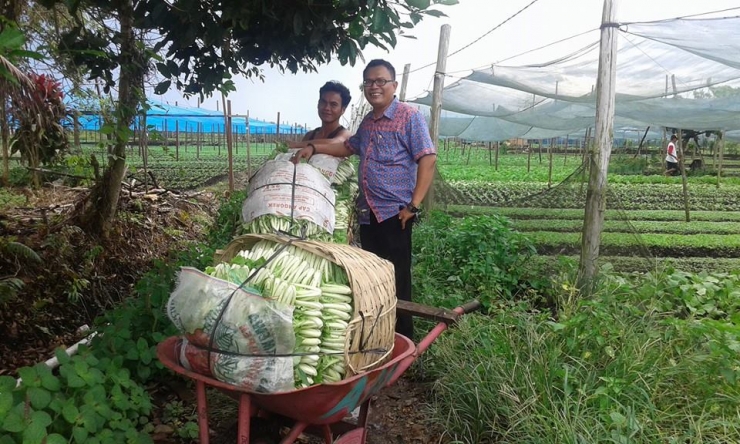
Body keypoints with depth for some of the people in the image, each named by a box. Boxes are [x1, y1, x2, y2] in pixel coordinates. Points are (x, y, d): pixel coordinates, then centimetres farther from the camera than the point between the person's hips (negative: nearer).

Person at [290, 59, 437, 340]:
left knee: (396, 278, -1)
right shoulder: (367, 122, 16)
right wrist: (314, 148, 17)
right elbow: (349, 148, 32)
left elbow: (428, 159, -14)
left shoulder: (409, 117, -7)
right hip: (367, 212, 8)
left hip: (394, 213, -7)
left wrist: (414, 206, -19)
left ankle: (402, 337, 12)